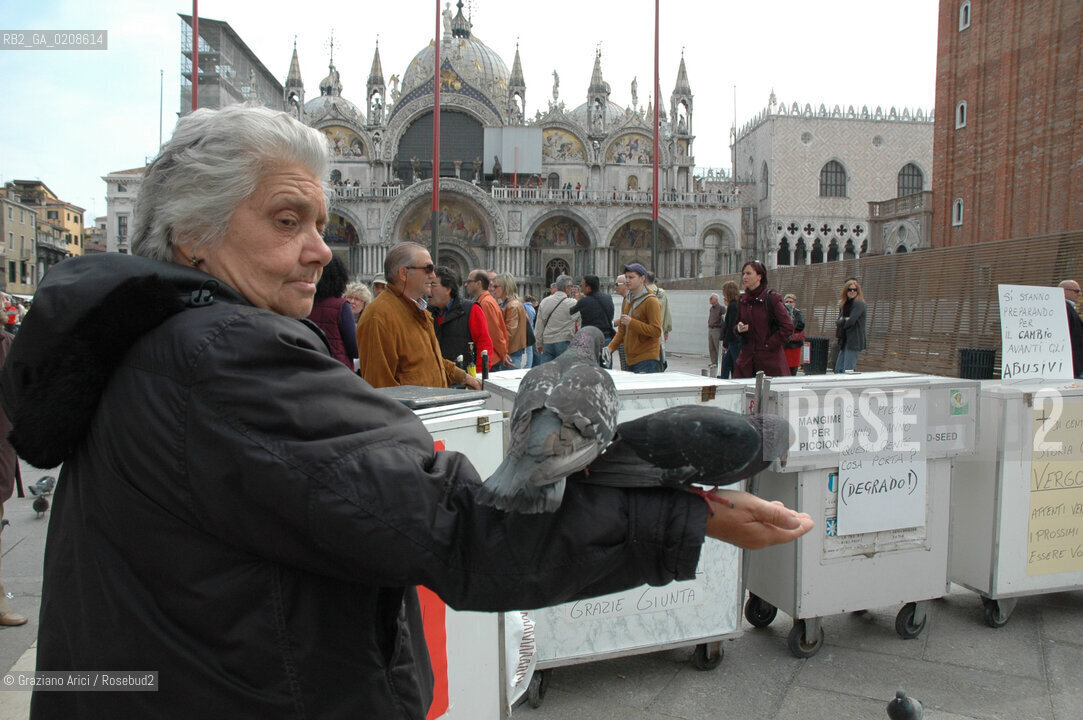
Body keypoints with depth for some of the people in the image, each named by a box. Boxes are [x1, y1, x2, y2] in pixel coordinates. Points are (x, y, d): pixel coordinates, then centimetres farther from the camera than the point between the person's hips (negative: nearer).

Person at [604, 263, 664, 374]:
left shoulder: (651, 302, -8)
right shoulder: (627, 301, 17)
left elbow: (656, 331, -17)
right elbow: (622, 331, 22)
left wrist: (631, 323, -18)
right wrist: (610, 348, 6)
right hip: (631, 360, 7)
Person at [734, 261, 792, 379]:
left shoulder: (771, 297, -7)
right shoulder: (742, 300, 10)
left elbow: (788, 327, -10)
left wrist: (769, 345, -9)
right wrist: (739, 328, -2)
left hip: (770, 359, -5)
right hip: (747, 358, 5)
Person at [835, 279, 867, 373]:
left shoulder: (859, 303, -9)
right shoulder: (845, 304, 16)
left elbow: (851, 321, -18)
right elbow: (838, 321, 10)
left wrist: (841, 323, 0)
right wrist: (844, 320, -11)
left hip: (854, 341, -9)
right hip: (845, 340, 9)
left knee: (847, 371, -9)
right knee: (838, 369, 9)